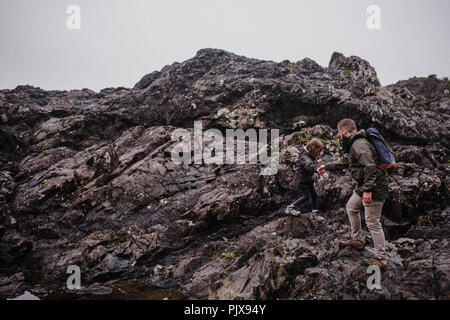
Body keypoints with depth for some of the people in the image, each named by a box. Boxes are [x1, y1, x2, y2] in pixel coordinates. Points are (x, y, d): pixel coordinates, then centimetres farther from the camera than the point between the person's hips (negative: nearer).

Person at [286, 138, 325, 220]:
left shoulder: (311, 155, 4)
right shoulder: (304, 157, -29)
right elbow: (309, 165, -52)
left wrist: (316, 162, 14)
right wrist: (317, 168, -69)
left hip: (308, 180, 9)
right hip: (301, 181, -9)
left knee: (315, 195, 9)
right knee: (306, 196, -10)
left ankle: (315, 214, 21)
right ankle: (290, 208, 4)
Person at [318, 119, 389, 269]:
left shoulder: (360, 145, -21)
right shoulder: (353, 145, 14)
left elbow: (370, 167, -29)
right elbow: (344, 161, 30)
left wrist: (367, 189, -30)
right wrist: (327, 167, 37)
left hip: (373, 188, -11)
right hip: (363, 187, 11)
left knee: (373, 222, -7)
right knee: (351, 207, 26)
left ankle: (381, 258, 0)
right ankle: (357, 240, 39)